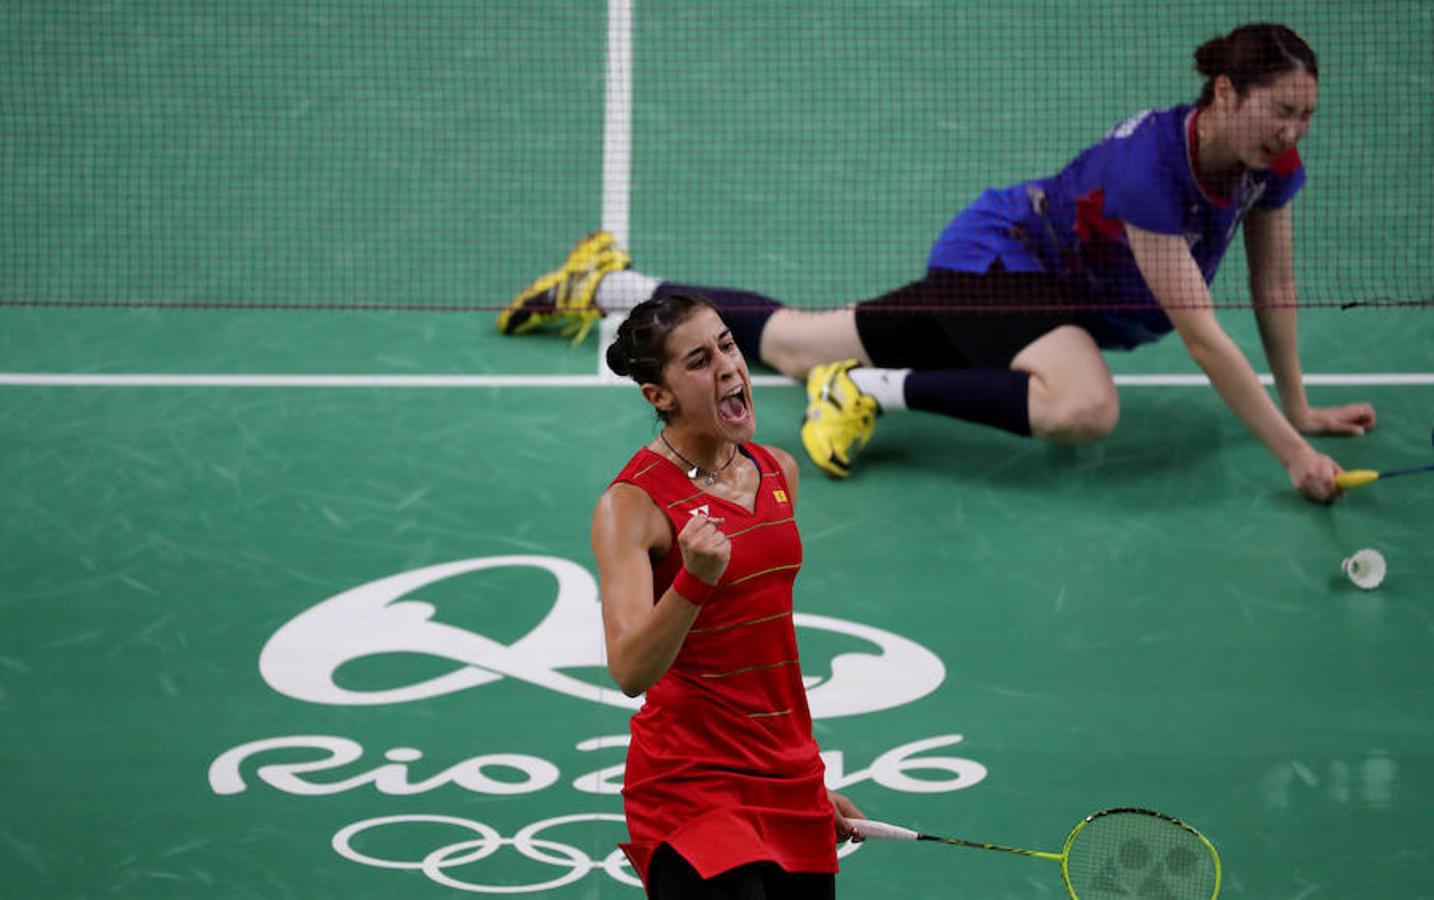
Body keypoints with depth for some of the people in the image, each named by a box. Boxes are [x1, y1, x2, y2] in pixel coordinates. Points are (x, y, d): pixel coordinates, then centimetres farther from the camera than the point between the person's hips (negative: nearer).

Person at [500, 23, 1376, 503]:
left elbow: (1273, 284, 2)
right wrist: (1293, 453, -37)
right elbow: (1202, 333, -36)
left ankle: (608, 285, 37)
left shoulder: (1271, 163, -14)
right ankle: (872, 390, -18)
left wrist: (1300, 407, 3)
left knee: (796, 346, 20)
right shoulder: (1150, 166, -36)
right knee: (1083, 406, -37)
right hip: (997, 260, -8)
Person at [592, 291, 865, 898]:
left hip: (789, 786, 7)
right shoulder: (631, 504, -11)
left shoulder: (778, 472, 9)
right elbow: (630, 671, -22)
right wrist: (695, 579, -37)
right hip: (690, 794, -7)